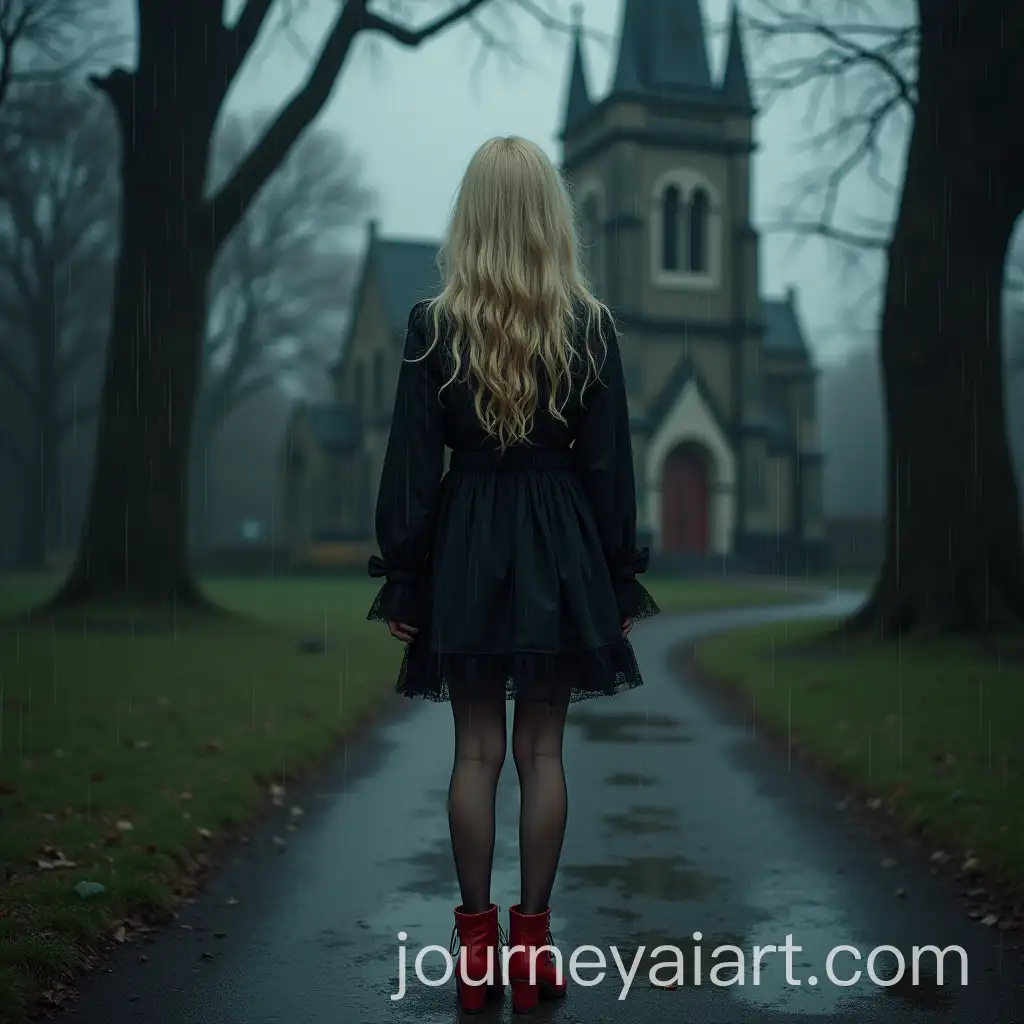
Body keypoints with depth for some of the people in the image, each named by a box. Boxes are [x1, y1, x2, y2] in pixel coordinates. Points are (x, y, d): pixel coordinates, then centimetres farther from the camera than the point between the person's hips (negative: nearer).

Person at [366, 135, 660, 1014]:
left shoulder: (434, 325, -5)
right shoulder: (589, 327, -3)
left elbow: (412, 462, -4)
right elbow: (609, 463, 0)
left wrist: (400, 578, 3)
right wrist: (620, 578, 7)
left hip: (466, 544, 0)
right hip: (559, 546, 1)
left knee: (476, 750, 7)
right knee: (542, 750, 7)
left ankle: (476, 943, 14)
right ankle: (533, 944, 15)